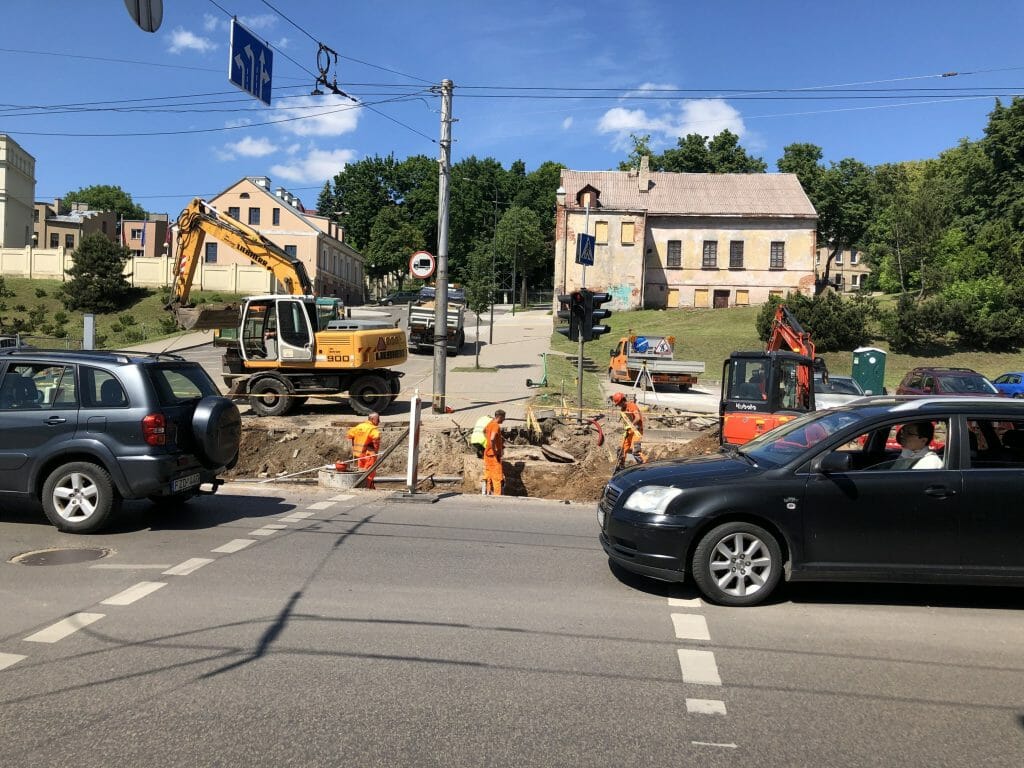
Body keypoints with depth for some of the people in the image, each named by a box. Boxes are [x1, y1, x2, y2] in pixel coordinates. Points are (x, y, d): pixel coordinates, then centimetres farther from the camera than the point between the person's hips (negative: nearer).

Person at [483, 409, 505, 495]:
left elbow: (484, 431, 30)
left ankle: (488, 493, 22)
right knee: (497, 476, -3)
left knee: (489, 475, 15)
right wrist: (494, 451, -23)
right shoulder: (496, 426, -19)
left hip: (487, 453, 9)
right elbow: (492, 439, -34)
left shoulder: (490, 423, 8)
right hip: (494, 455, -9)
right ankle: (497, 495, -2)